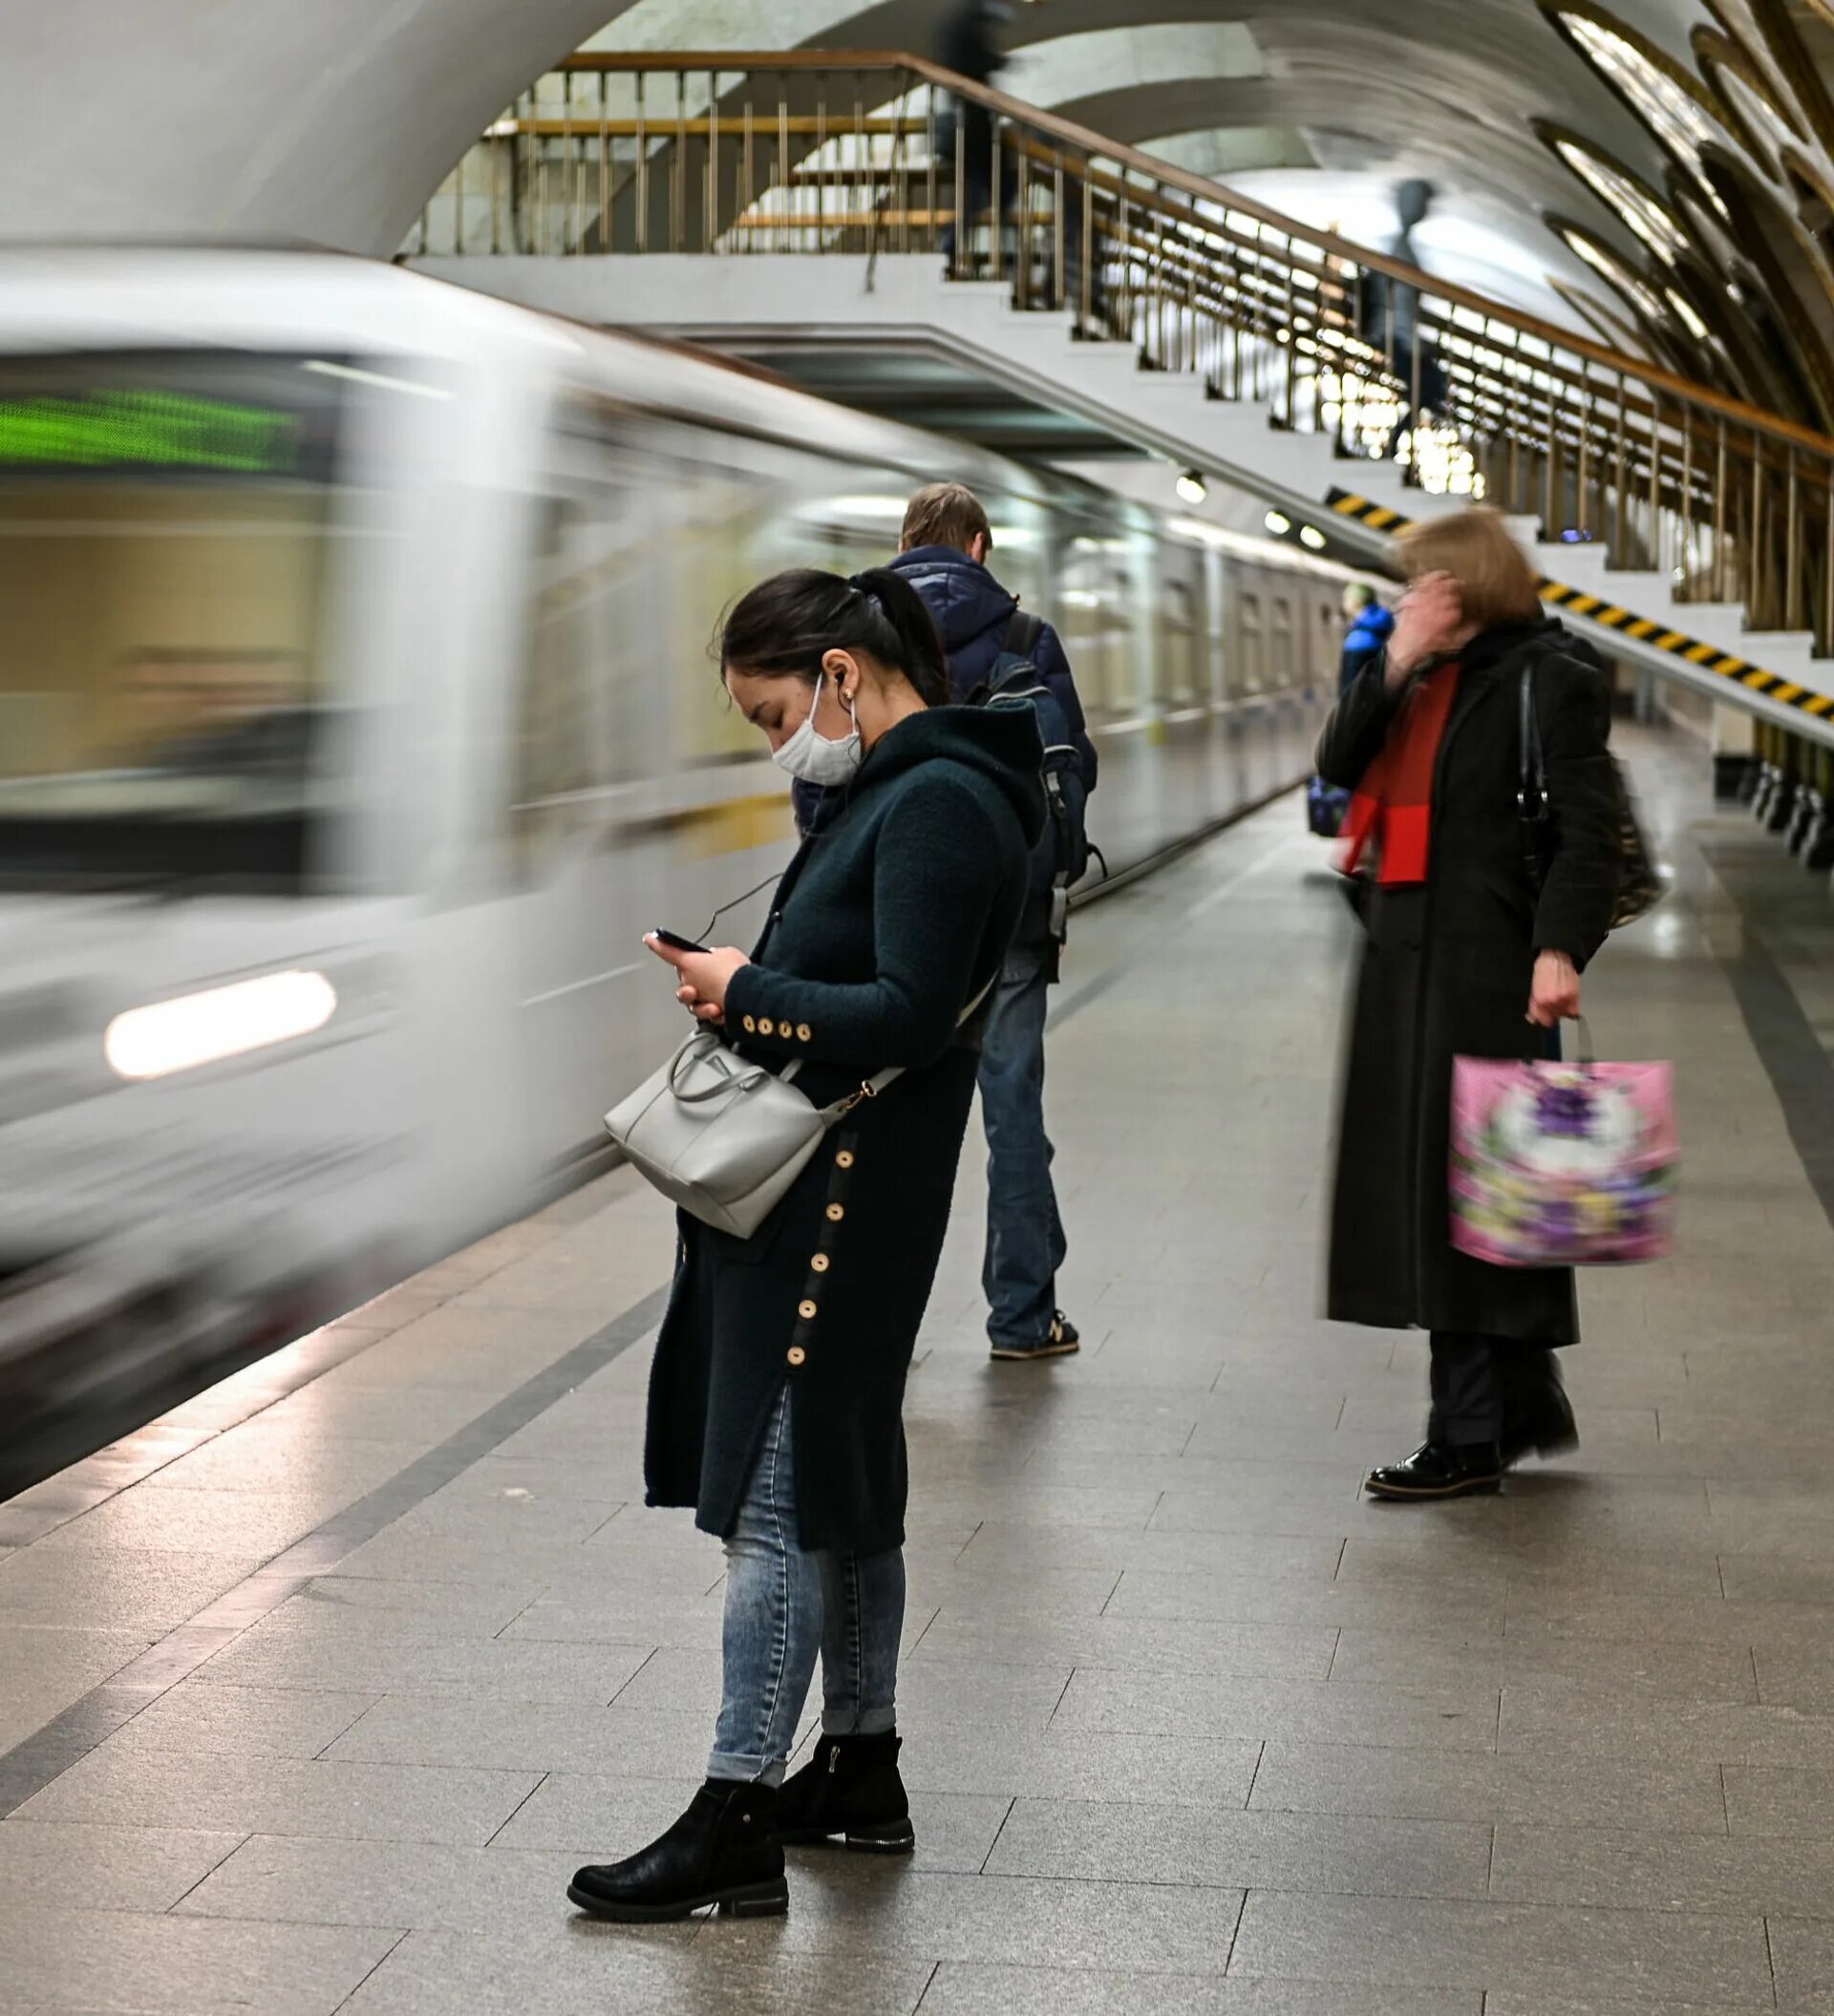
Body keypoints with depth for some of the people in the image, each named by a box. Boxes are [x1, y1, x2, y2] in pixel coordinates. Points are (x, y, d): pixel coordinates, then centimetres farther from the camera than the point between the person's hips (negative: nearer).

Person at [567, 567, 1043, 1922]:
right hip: (803, 1189, 10)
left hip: (840, 1200, -10)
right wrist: (750, 995, 5)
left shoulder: (938, 803, -16)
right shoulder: (892, 788, 15)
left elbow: (909, 1015, -23)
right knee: (842, 1490, 17)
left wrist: (749, 995, -14)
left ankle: (738, 1823, -2)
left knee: (774, 1501, -7)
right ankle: (861, 1769, 29)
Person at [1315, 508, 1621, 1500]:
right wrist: (1395, 663, -4)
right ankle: (1526, 1404, 24)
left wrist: (1559, 949, -25)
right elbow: (1338, 766, 6)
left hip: (1490, 969, -8)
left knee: (1467, 1185, -6)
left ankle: (1470, 1435, 0)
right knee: (1418, 1179, 11)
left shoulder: (1548, 681, -7)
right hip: (1406, 959, 8)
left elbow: (1590, 830, -14)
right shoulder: (1422, 680, 17)